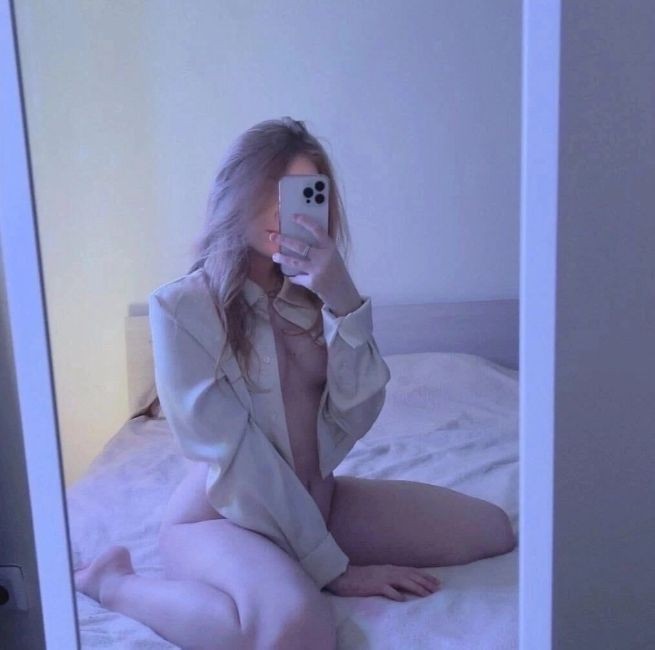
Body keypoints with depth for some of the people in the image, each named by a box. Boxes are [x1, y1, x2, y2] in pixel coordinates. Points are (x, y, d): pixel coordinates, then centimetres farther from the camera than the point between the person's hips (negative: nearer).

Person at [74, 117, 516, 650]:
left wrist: (342, 301, -23)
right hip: (221, 516, -6)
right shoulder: (180, 307, -16)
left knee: (491, 530, -1)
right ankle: (114, 583, -7)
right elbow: (233, 456, -19)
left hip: (316, 501, 6)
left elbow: (357, 417, -9)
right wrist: (332, 568, -18)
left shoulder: (311, 295, 2)